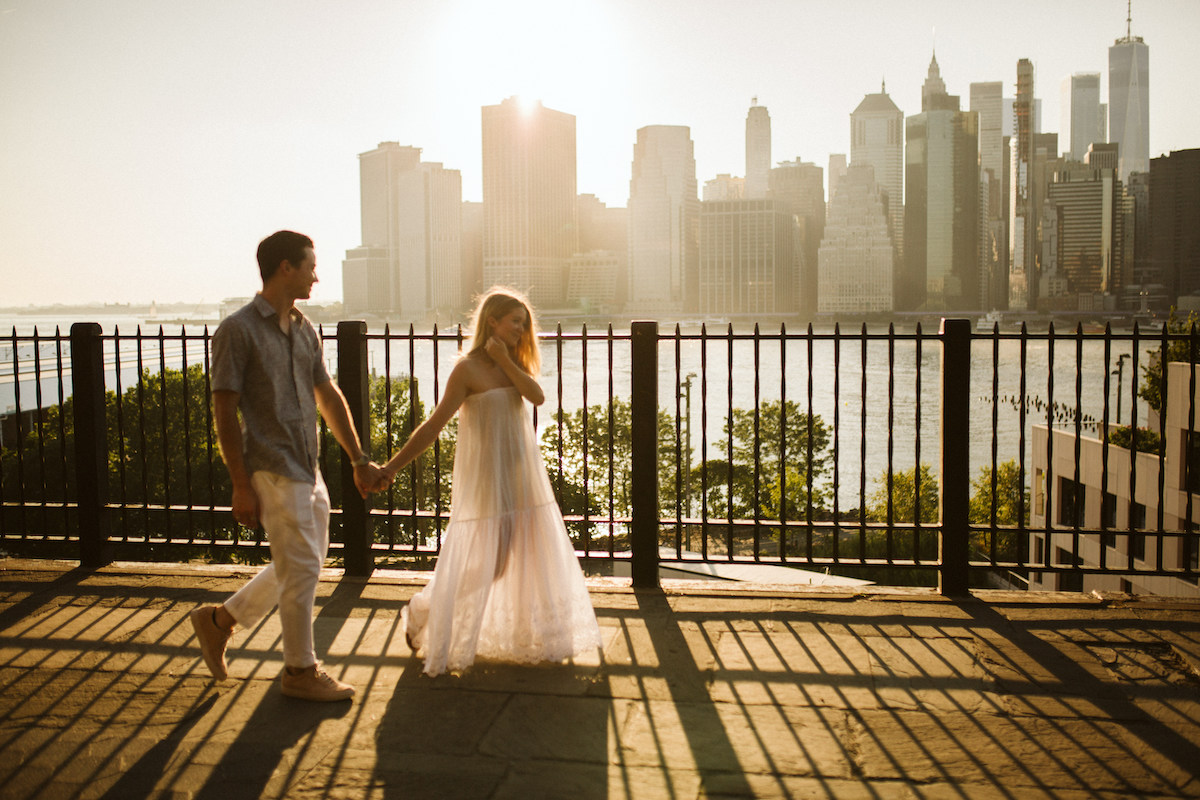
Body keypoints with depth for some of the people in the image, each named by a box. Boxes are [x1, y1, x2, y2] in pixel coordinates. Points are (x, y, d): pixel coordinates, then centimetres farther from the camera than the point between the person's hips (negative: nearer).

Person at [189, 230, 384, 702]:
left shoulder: (304, 330, 12)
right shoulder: (238, 330, -11)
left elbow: (329, 397, 18)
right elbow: (224, 411, -12)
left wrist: (359, 460, 17)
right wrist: (241, 485, -16)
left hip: (307, 469, 8)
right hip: (274, 471, -8)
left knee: (301, 566, 16)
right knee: (301, 569, -1)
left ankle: (219, 620, 31)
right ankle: (301, 671, 16)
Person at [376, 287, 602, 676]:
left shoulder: (513, 364, 9)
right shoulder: (468, 369, -14)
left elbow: (538, 396, -9)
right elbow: (433, 426, -15)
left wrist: (505, 360, -13)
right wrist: (393, 466, -19)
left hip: (522, 476, 7)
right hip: (486, 479, -7)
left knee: (532, 558, 11)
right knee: (480, 561, -4)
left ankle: (532, 636, 26)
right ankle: (421, 616, 18)